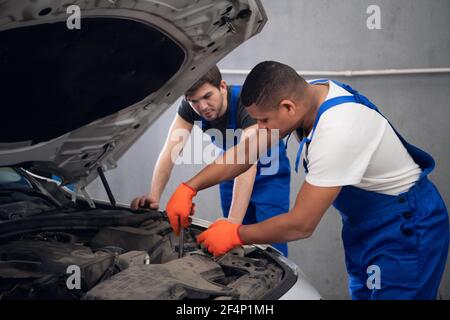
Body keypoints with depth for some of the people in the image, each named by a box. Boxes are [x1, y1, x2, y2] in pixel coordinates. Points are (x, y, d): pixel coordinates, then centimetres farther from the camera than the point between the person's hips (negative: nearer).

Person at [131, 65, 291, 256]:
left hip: (269, 174, -5)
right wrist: (154, 196, -38)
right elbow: (171, 150, -24)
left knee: (271, 246, -13)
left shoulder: (246, 103, -36)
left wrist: (233, 222, -55)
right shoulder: (190, 107, -19)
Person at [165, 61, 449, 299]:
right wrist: (189, 188, -4)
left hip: (406, 227, -9)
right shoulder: (307, 94, -9)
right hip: (365, 223, 9)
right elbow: (247, 149, 2)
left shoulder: (338, 132, -35)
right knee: (363, 293, 16)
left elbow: (301, 225, -28)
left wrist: (235, 235, -14)